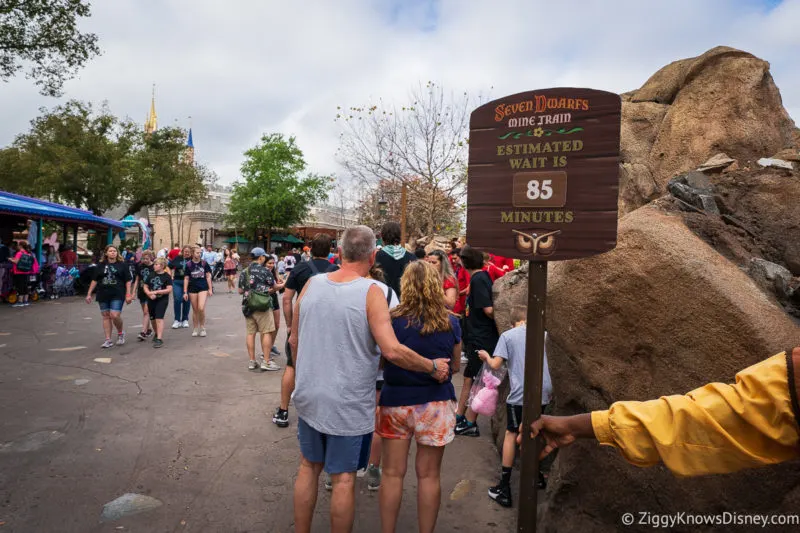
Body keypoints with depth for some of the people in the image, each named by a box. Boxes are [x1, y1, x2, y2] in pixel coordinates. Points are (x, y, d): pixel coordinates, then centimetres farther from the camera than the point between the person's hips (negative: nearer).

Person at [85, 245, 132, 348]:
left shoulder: (122, 265, 3)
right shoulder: (101, 265, 8)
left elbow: (128, 281, 2)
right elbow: (94, 280, 11)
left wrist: (128, 294, -5)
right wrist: (89, 294, 7)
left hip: (117, 295, -3)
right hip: (103, 295, 3)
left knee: (115, 315, -14)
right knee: (106, 316, 6)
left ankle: (120, 333, 14)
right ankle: (108, 340, 12)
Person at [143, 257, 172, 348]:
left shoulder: (167, 276, -7)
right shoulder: (151, 275, 7)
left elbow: (169, 290, -13)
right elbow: (145, 287, 9)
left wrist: (156, 292, -17)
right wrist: (149, 293, -11)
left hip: (162, 300, -5)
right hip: (151, 300, 5)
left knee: (159, 318, -14)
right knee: (152, 319, 15)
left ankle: (159, 339, -15)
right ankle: (157, 333, 39)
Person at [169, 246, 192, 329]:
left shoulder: (192, 260, -1)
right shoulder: (177, 258, 3)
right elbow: (169, 267, 10)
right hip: (177, 282, 1)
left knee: (186, 300, 6)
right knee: (177, 300, -5)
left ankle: (185, 320, 20)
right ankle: (177, 320, 6)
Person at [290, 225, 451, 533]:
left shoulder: (312, 284, -2)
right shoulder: (371, 291, -17)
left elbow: (294, 341, 6)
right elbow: (392, 351, -23)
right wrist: (433, 367, -8)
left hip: (309, 397, 5)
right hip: (349, 404, -5)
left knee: (309, 467, 22)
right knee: (343, 478, 11)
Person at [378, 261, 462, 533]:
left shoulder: (391, 319, -10)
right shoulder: (451, 322, -6)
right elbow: (455, 365, 6)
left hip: (395, 402, 0)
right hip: (436, 404, 1)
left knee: (392, 474, 13)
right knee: (429, 475, 12)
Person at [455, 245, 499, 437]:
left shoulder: (478, 279, -19)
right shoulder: (482, 276, 10)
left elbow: (488, 309, -24)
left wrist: (497, 321, -8)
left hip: (481, 339, -9)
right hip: (477, 337, 9)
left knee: (475, 381, 2)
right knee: (469, 378, 17)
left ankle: (470, 424, 15)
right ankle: (459, 417, 28)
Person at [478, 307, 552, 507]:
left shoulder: (507, 336, -1)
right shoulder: (543, 334, 10)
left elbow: (495, 365, -7)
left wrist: (486, 357, 13)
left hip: (520, 394, -4)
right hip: (543, 392, 4)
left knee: (511, 434, 7)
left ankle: (504, 488, 8)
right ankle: (536, 475, 38)